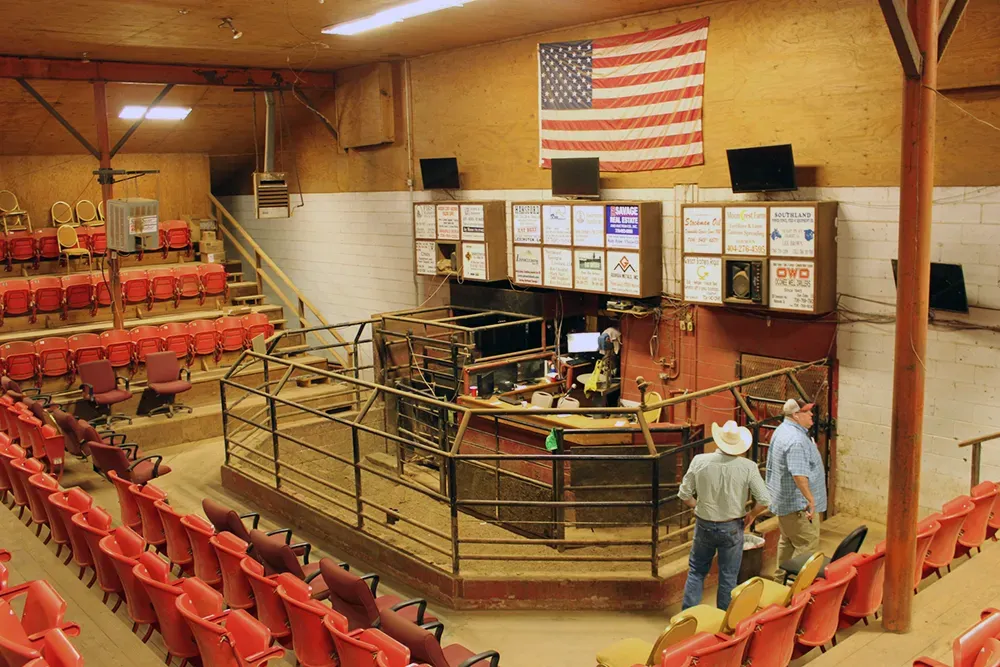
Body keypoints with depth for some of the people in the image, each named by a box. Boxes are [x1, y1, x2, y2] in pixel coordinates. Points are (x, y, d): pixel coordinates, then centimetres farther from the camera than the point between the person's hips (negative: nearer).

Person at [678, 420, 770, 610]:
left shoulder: (700, 461, -12)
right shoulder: (748, 467, -15)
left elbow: (684, 495, -6)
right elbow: (764, 500, -15)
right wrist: (751, 515, 4)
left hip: (704, 525, 1)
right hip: (732, 528, -1)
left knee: (696, 571, 19)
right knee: (728, 577, 14)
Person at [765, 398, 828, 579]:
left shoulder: (782, 430, 10)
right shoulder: (796, 440, -25)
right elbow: (799, 475, -33)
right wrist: (810, 499, -29)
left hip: (783, 500, 11)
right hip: (799, 504, -11)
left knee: (788, 541, 21)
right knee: (808, 546, -5)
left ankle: (781, 578, 31)